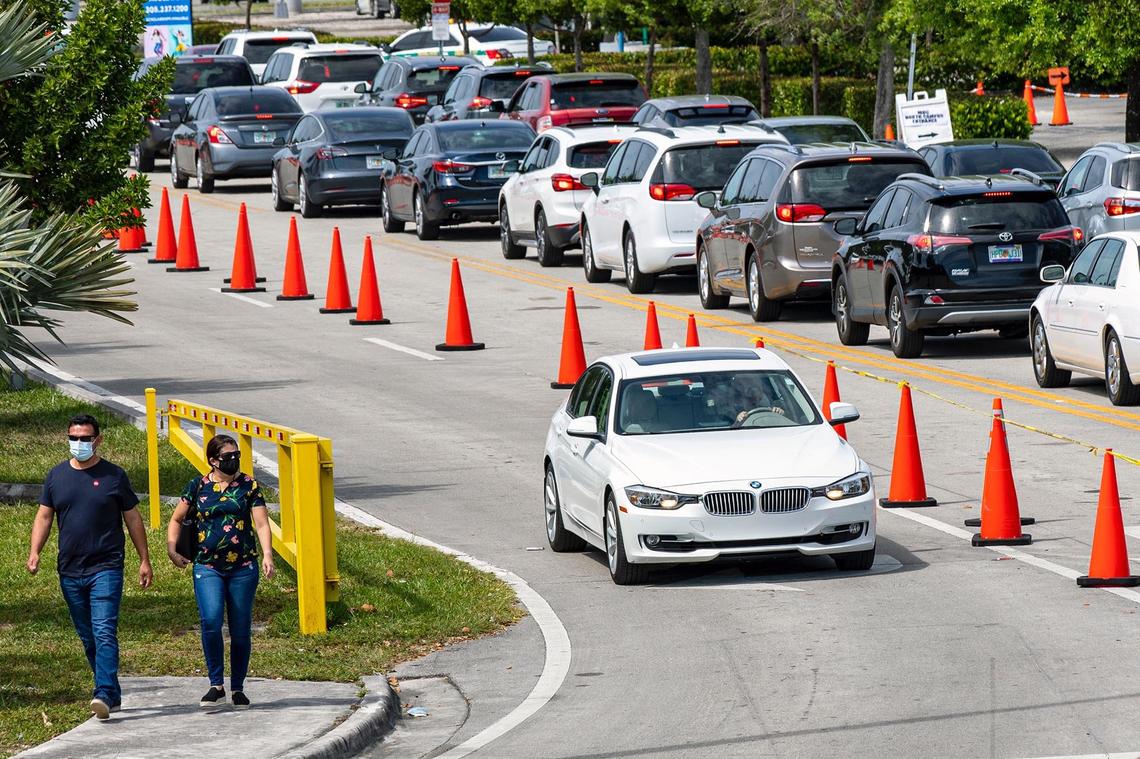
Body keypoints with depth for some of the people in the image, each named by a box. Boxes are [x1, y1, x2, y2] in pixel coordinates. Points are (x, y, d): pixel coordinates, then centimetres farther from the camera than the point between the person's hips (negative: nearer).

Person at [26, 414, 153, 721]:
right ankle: (112, 695, 20)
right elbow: (44, 516, 11)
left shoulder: (113, 476, 0)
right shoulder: (57, 475, 9)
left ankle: (104, 695, -24)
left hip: (106, 568, -4)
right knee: (88, 638, 10)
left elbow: (133, 519, 7)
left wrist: (144, 560, 5)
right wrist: (34, 552, -4)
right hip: (70, 570, 4)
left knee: (104, 632, -16)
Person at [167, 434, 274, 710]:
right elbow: (176, 520, 17)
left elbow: (261, 524, -1)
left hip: (243, 567, 1)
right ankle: (216, 686, -10)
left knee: (240, 629, 4)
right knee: (210, 621, -20)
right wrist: (172, 550, 4)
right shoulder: (198, 486, 6)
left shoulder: (248, 486, 5)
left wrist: (267, 555, -15)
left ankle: (238, 688, 19)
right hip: (208, 567, -1)